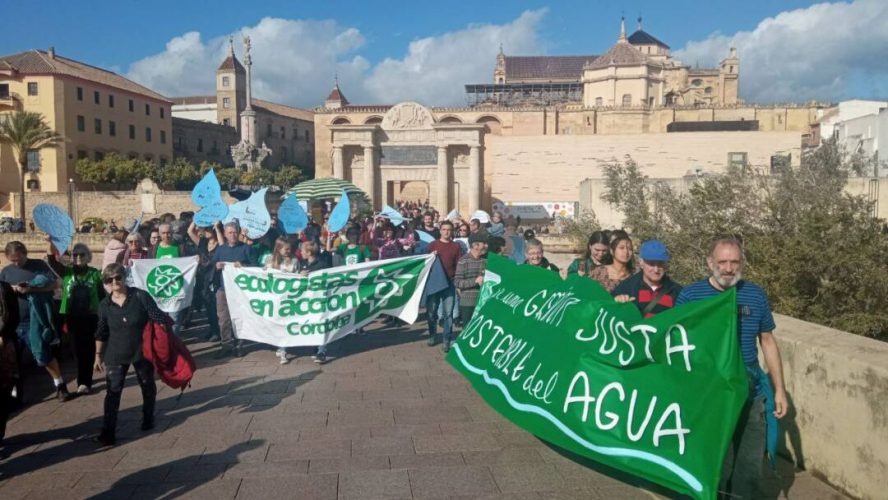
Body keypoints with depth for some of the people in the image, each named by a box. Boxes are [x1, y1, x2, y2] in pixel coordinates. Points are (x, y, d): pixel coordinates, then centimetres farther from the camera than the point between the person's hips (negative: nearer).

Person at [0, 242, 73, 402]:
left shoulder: (39, 265, 0)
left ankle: (60, 386, 15)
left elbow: (55, 284, -6)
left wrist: (31, 288, -19)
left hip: (34, 321, -4)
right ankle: (15, 393, 22)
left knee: (43, 355, -1)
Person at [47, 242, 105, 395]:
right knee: (77, 348, 8)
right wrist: (51, 244, -24)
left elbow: (102, 295, 3)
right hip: (72, 316, 2)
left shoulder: (95, 273, 0)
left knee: (88, 349, 1)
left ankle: (84, 381, 8)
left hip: (90, 316, -2)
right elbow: (52, 261, -10)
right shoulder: (67, 271, 5)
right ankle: (84, 380, 21)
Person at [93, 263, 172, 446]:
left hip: (142, 351, -1)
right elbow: (101, 333, 5)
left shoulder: (141, 296, -15)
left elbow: (158, 316, -12)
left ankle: (148, 417, 38)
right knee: (113, 391, -4)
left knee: (147, 386, 16)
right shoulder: (104, 305, -5)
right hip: (116, 355, 1)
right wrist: (98, 355, 9)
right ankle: (108, 431, 1)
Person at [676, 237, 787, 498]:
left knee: (749, 466, 12)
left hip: (750, 394, 2)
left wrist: (779, 389, 7)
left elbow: (767, 342, 8)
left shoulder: (756, 295, 0)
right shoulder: (689, 295, -8)